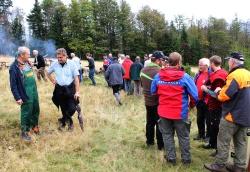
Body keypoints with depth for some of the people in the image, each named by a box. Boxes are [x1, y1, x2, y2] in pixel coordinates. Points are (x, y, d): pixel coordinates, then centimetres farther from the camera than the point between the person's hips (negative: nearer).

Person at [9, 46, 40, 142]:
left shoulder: (27, 63, 5)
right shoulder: (14, 67, -18)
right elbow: (13, 85, -16)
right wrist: (17, 98, -16)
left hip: (34, 92, 8)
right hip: (26, 95, -8)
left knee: (36, 111, 19)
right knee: (26, 113, 4)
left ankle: (34, 126, 41)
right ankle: (24, 132, 21)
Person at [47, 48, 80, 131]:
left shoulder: (72, 64, -12)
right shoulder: (54, 64, -4)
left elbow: (76, 78, -10)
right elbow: (48, 73, 17)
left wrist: (77, 91, -13)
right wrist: (53, 81, 5)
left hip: (70, 88, -2)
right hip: (59, 89, 3)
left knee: (72, 108, -6)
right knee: (63, 109, 11)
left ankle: (63, 121, 20)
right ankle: (69, 122, 32)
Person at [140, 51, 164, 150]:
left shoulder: (143, 70, 1)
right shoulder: (159, 71, -24)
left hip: (147, 101, 7)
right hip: (158, 102, -7)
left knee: (150, 122, 20)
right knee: (159, 123, 6)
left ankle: (149, 141, 32)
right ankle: (161, 144, 16)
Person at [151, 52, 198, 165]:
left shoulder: (158, 76, -5)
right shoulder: (184, 76, -15)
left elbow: (153, 92, 9)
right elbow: (195, 95, -12)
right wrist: (193, 103, 9)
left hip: (164, 112, 3)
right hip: (180, 113, -2)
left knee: (167, 135, 18)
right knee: (183, 136, 15)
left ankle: (171, 158, 27)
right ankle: (186, 158, 28)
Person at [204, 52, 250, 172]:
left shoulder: (235, 75, -19)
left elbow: (224, 95, -23)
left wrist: (218, 92, -1)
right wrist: (222, 91, 12)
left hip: (232, 115, -8)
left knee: (223, 141, 3)